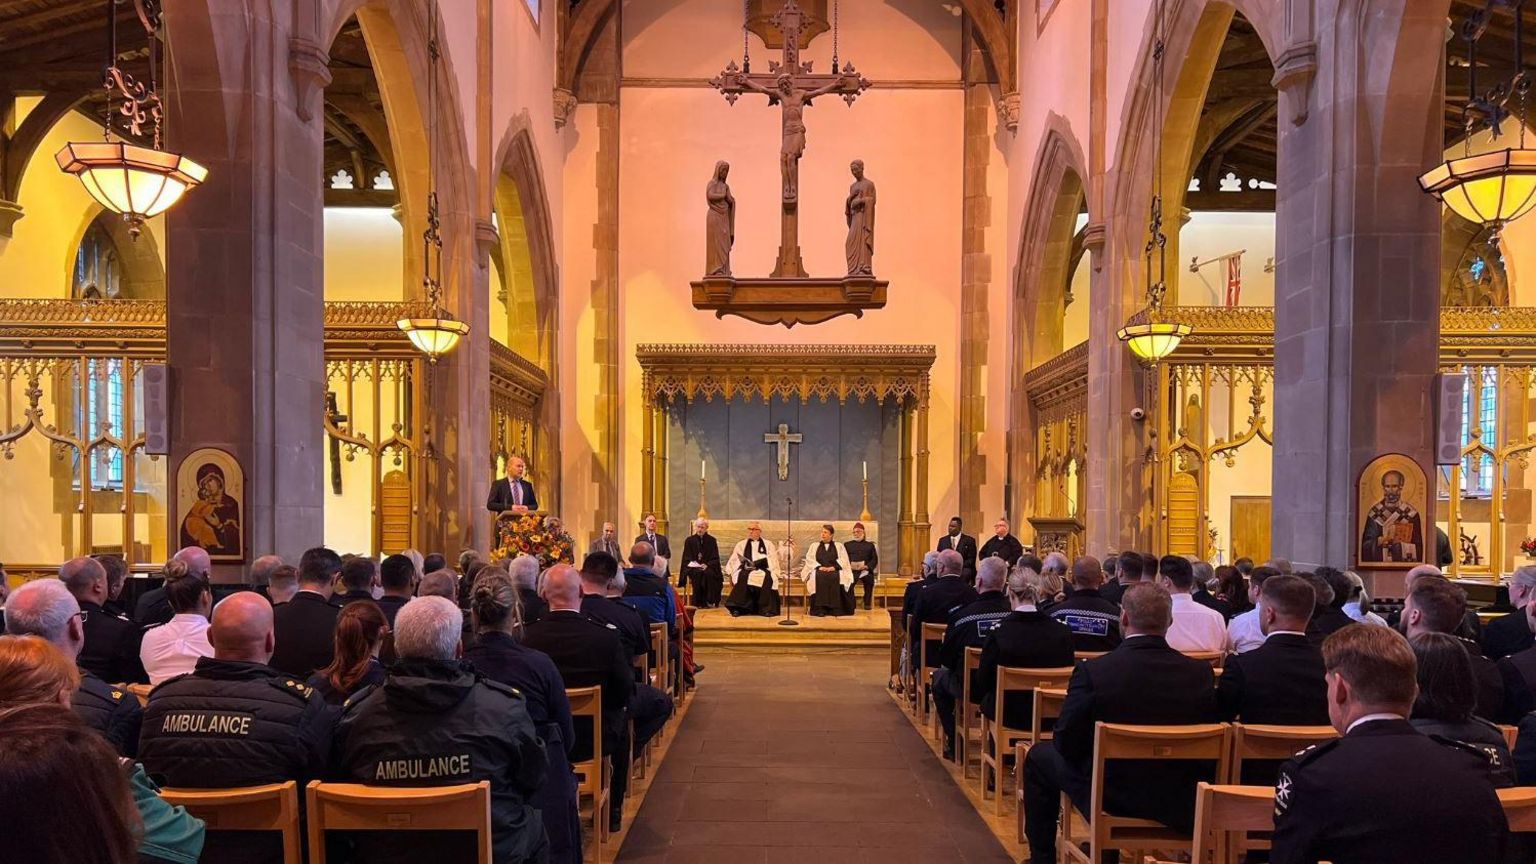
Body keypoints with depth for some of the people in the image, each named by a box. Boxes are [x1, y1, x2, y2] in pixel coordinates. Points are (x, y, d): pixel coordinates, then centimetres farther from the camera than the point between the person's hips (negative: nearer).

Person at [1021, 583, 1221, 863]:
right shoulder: (1201, 673, -14)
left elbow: (1066, 744, -12)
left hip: (1109, 798, -3)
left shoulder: (1092, 672, -23)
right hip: (1180, 801, 4)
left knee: (1039, 757, 22)